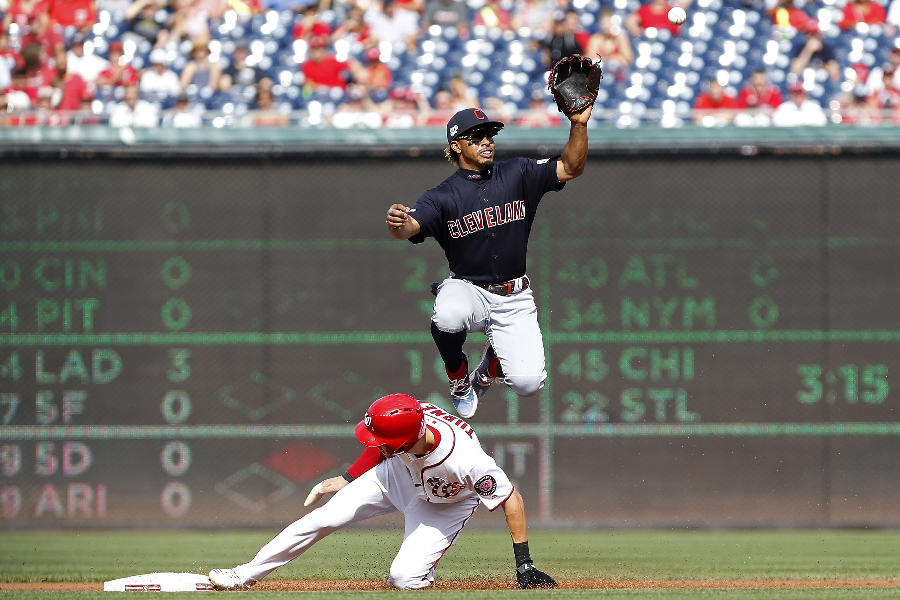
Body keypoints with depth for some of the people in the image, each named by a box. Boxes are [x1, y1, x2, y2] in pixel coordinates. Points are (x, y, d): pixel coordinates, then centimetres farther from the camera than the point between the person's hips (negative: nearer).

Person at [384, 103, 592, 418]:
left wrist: (579, 125, -22)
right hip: (467, 290, -2)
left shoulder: (517, 176, 2)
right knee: (448, 316, -40)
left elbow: (570, 168, -5)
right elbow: (409, 228, -24)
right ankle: (458, 379, -5)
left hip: (514, 299, 2)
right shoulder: (443, 197, -7)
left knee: (528, 382, -15)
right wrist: (397, 221, -49)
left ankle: (492, 363, 25)